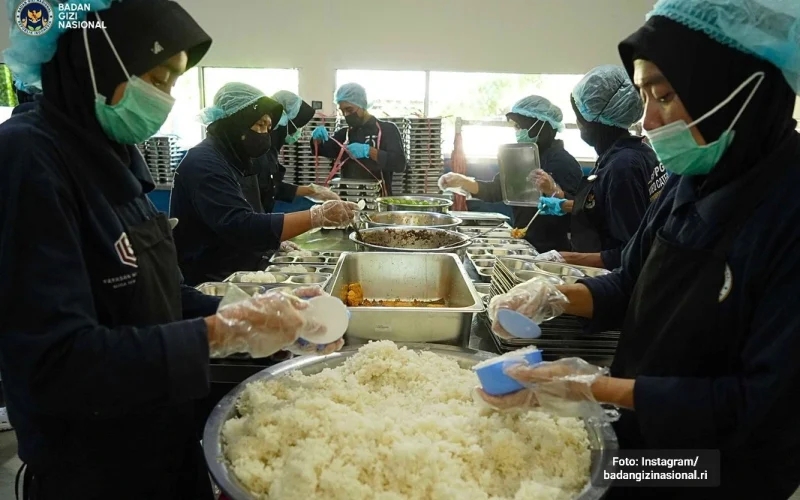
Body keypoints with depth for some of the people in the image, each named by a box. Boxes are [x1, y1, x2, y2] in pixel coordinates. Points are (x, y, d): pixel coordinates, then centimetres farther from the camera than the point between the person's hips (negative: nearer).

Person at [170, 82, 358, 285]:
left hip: (240, 272, 8)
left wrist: (279, 243, 0)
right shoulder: (204, 164, -18)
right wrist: (317, 216, -33)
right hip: (209, 283, -8)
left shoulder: (237, 159, 10)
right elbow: (240, 227, -31)